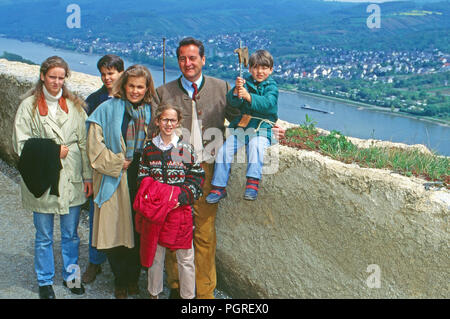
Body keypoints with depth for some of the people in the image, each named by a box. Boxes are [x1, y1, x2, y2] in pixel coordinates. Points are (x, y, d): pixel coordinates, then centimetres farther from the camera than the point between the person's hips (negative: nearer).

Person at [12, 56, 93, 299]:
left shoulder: (74, 105, 6)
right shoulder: (29, 106, -2)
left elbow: (84, 143, 5)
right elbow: (21, 144, -7)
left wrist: (88, 176, 2)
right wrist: (53, 151, -14)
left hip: (71, 179, 2)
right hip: (43, 180, -2)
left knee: (71, 234, 14)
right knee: (44, 237, 11)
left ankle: (71, 276, 33)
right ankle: (45, 281, 28)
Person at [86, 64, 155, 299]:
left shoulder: (151, 111, 7)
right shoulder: (108, 109, -1)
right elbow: (95, 144, -4)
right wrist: (117, 163, -10)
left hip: (143, 181, 2)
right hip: (115, 181, -2)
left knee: (139, 232, 7)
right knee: (116, 231, 1)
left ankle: (133, 277, 25)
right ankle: (120, 281, 19)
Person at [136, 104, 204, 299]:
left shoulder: (186, 149, 1)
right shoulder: (149, 148, 6)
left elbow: (198, 177, -1)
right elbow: (142, 178, 9)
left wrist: (182, 197, -13)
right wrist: (154, 196, -6)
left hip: (181, 210, -1)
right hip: (155, 209, 1)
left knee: (185, 257, 3)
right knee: (155, 255, 12)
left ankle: (188, 295, 17)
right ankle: (154, 293, 29)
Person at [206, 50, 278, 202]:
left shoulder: (271, 86, 3)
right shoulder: (246, 82, 10)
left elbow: (268, 104, -17)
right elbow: (232, 101, -3)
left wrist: (248, 96, -30)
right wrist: (236, 90, -25)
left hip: (262, 126, -3)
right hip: (241, 125, 4)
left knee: (256, 145, -34)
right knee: (224, 149, -12)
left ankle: (253, 183, -36)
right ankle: (219, 187, -3)